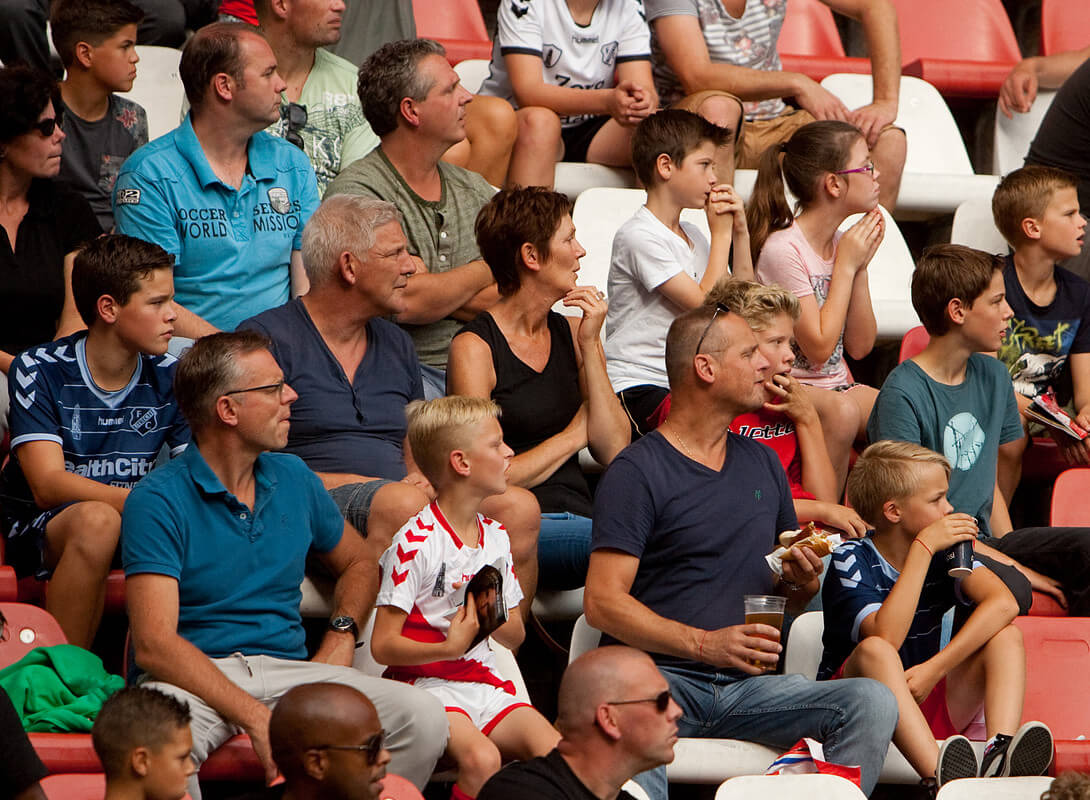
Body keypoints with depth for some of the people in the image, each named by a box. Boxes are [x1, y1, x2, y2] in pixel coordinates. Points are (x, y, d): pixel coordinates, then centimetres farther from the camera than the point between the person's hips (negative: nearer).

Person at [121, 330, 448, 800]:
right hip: (194, 676, -5)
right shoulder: (158, 502, -7)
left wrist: (341, 637, 7)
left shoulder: (293, 480, 13)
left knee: (423, 718, -20)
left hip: (286, 667, 5)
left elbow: (360, 562, 31)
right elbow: (154, 645, -17)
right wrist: (255, 718, -26)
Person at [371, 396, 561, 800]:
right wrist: (449, 648, -25)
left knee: (554, 751, -19)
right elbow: (383, 645, -12)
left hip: (484, 684, 6)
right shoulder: (415, 544, -10)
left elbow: (515, 638, 18)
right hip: (427, 683, -6)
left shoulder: (496, 537, 12)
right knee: (481, 759, -32)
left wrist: (495, 618, -5)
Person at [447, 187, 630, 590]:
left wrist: (590, 347, 0)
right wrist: (574, 435, 3)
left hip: (579, 513, 6)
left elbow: (614, 451, 5)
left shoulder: (574, 333, 16)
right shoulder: (475, 348, -2)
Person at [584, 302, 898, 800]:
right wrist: (704, 644, -19)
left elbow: (788, 600, 28)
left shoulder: (762, 463, 21)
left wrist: (804, 581, 4)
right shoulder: (637, 471, -1)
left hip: (749, 684, 6)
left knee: (872, 702, -21)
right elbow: (603, 602, -10)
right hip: (660, 675, -6)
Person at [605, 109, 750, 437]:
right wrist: (721, 233, -4)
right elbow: (708, 305, -15)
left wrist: (740, 232, 9)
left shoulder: (691, 234, 18)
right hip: (637, 391, -8)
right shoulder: (639, 236, -10)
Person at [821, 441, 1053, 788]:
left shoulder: (947, 550, 3)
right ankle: (938, 773, -56)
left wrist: (934, 669, -26)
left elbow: (1004, 603, -16)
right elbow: (886, 636, -30)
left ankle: (999, 752, -41)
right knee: (875, 651, -34)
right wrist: (923, 549, -23)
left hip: (928, 701, 5)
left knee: (1006, 636, -11)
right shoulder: (851, 561, -11)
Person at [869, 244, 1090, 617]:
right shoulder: (902, 395, -12)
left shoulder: (993, 376, 14)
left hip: (984, 540, 8)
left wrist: (1007, 548, 2)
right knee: (1008, 587, -36)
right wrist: (1012, 566, -16)